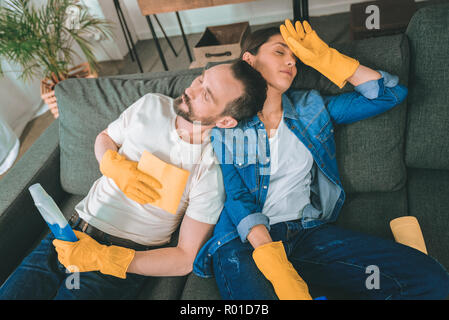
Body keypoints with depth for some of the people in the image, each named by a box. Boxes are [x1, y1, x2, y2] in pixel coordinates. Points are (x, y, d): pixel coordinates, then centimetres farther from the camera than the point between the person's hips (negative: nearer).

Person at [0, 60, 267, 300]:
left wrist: (101, 258, -19)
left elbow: (186, 259, -14)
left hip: (121, 262, -4)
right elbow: (104, 138, 14)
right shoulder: (150, 106, -3)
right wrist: (116, 166, -10)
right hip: (73, 232, 4)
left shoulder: (213, 170, -16)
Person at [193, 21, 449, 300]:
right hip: (244, 240, -3)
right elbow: (236, 196, -7)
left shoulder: (311, 107, 13)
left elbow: (391, 93, 13)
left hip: (309, 232, 4)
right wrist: (276, 268, -21)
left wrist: (324, 58, 6)